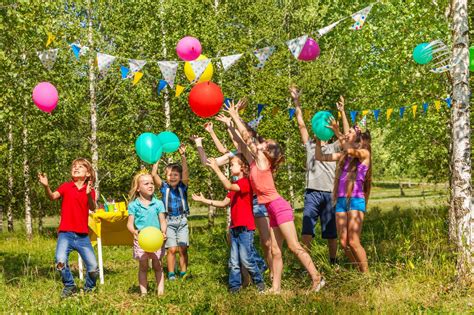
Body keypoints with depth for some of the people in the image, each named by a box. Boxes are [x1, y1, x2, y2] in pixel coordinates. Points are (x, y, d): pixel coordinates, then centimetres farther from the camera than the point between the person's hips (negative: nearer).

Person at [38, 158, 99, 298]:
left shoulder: (90, 190, 6)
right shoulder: (66, 186, 3)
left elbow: (93, 208, -12)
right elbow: (52, 197, -15)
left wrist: (89, 195, -31)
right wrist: (46, 186, -35)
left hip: (83, 235, 1)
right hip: (66, 233, -1)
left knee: (93, 267, -3)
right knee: (60, 261, -24)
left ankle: (89, 288, 28)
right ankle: (69, 286, 3)